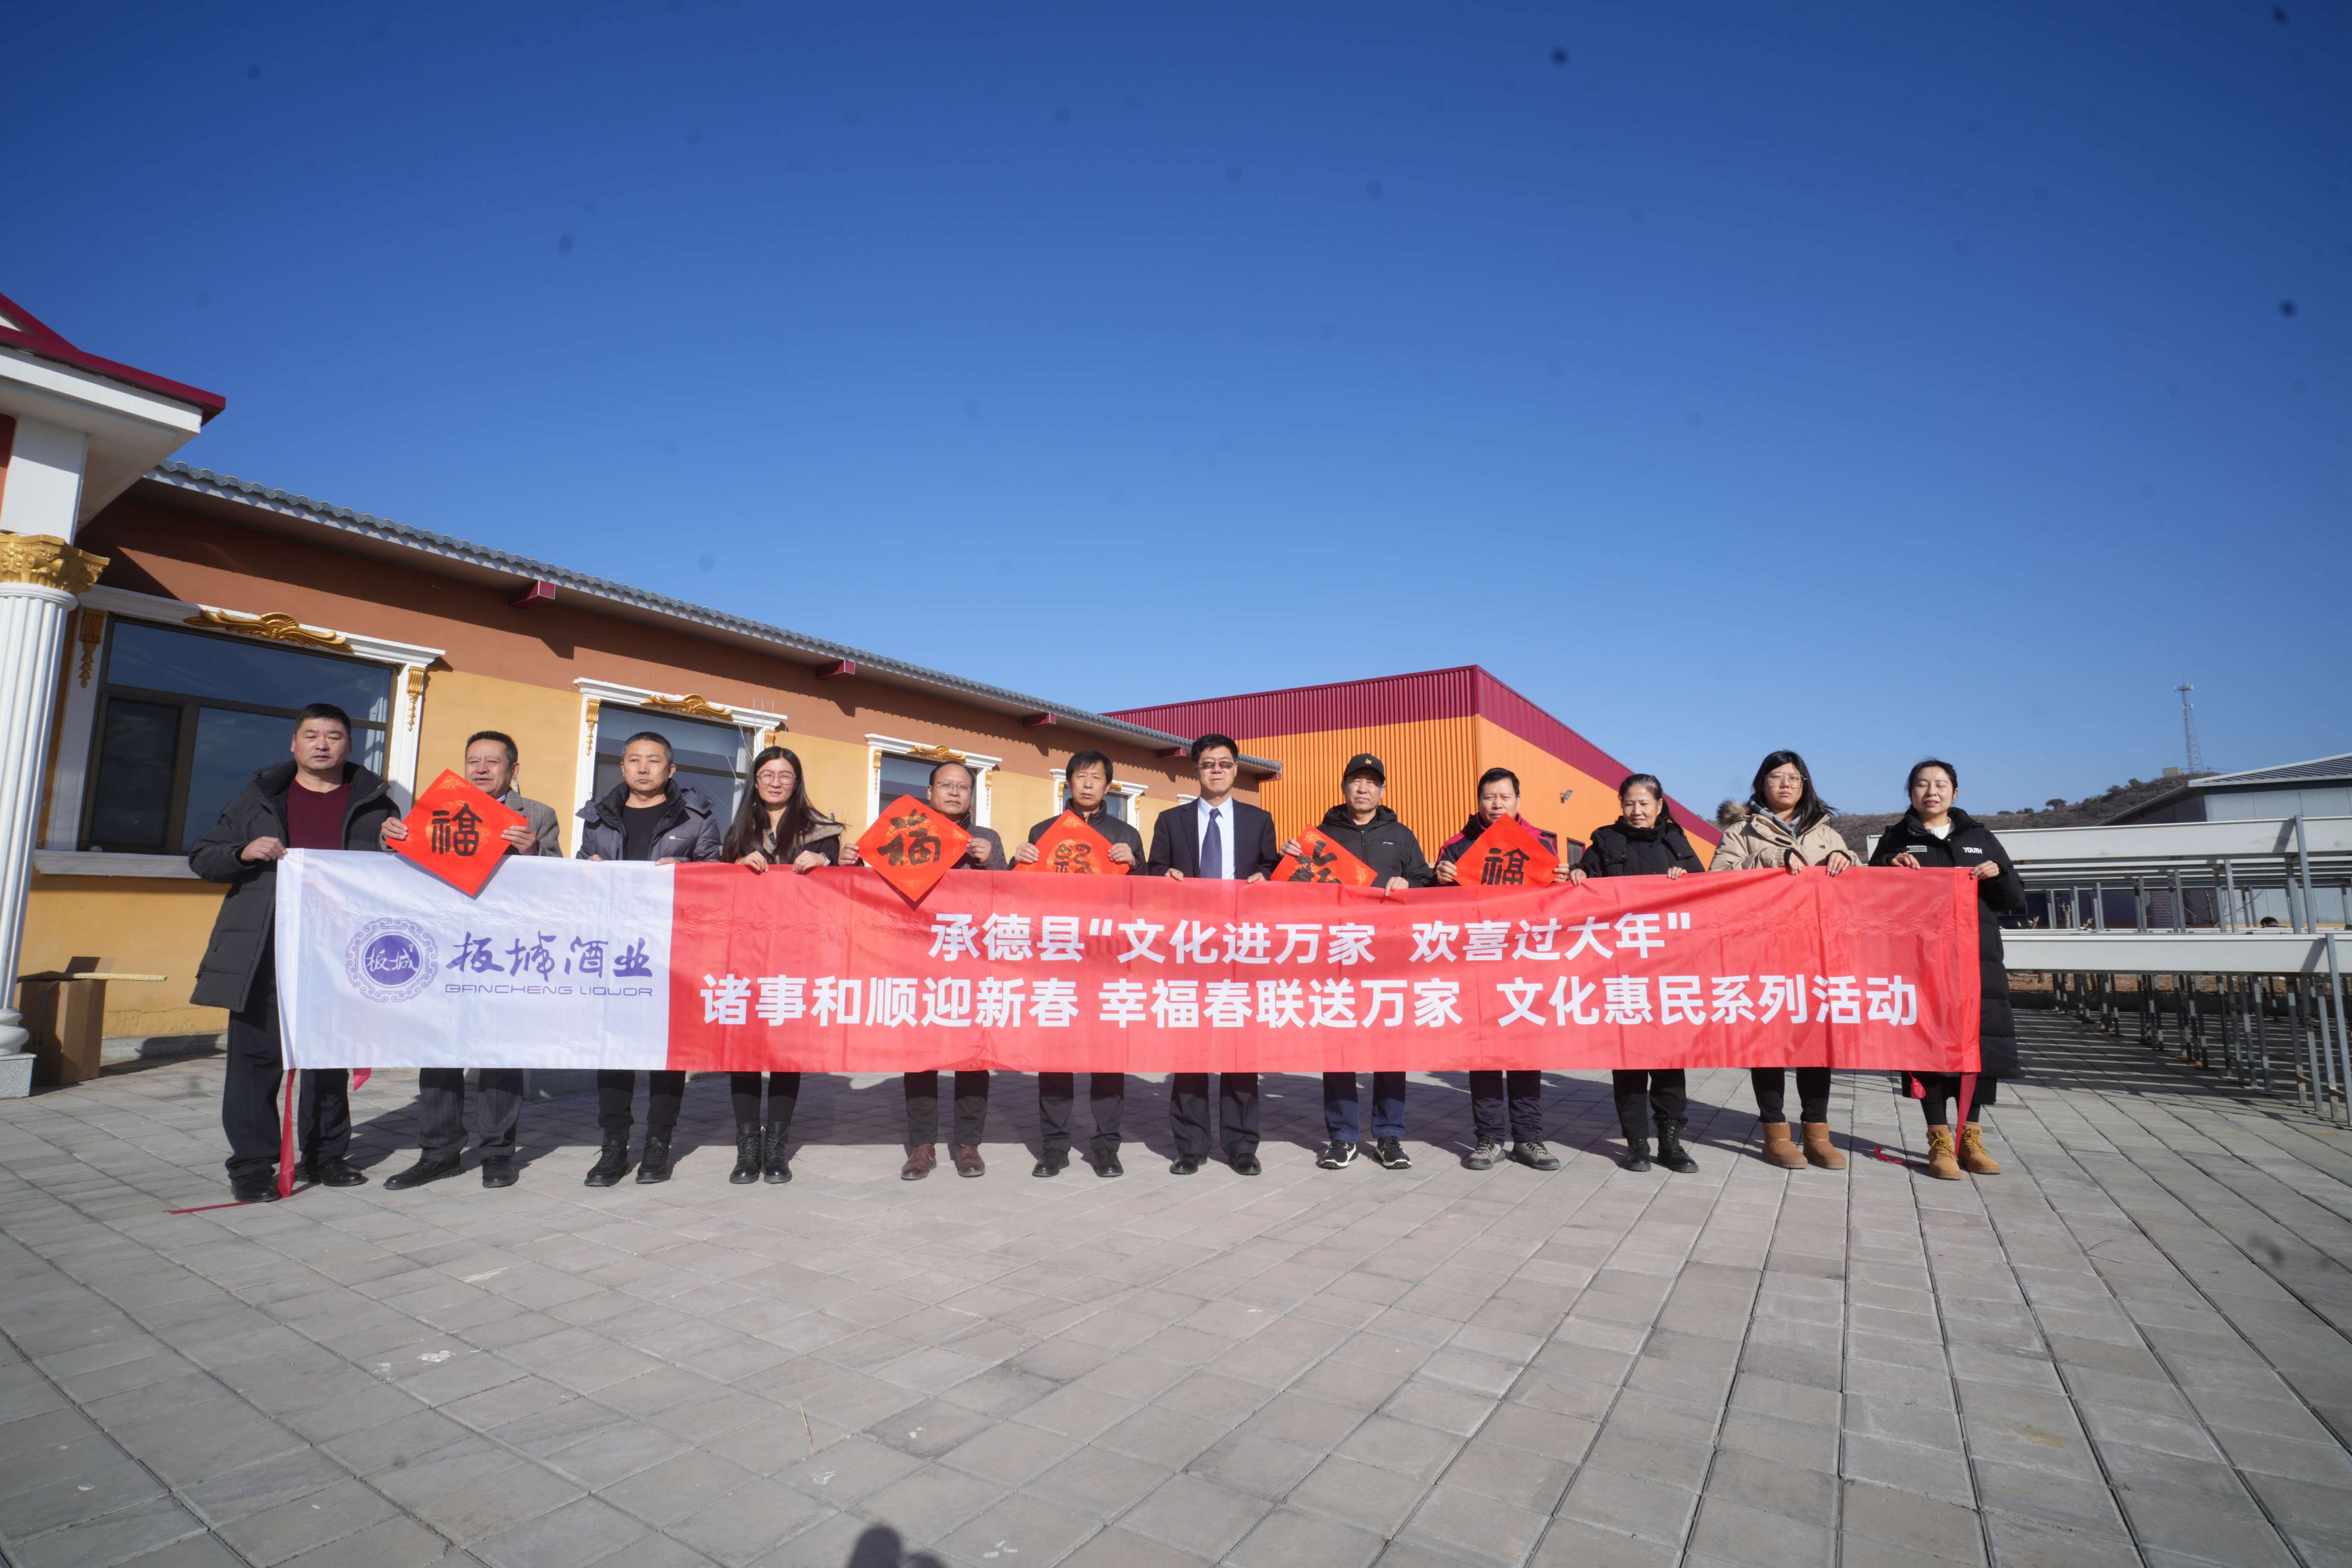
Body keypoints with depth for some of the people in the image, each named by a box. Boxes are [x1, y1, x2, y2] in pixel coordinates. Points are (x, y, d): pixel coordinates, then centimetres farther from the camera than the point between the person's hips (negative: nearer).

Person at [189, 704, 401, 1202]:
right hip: (265, 951, 0)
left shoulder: (374, 803, 9)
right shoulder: (258, 797, 12)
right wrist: (243, 853, -7)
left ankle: (325, 1155, 20)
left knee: (332, 1056, 8)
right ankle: (252, 1165, 11)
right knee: (257, 1055, 1)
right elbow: (201, 858, 14)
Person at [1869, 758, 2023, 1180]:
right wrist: (1889, 867, -11)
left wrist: (1998, 875, -7)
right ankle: (1939, 1140, 3)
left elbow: (2016, 901, 13)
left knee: (1980, 1042, 1)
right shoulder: (1896, 840, 9)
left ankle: (1970, 1136, 14)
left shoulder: (1981, 838, 14)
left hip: (1978, 958, 2)